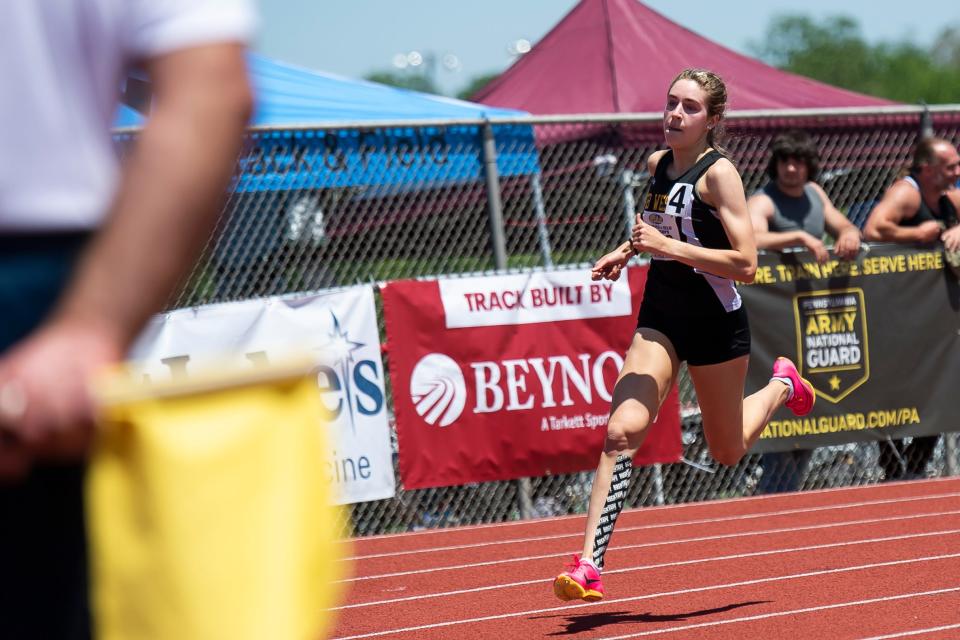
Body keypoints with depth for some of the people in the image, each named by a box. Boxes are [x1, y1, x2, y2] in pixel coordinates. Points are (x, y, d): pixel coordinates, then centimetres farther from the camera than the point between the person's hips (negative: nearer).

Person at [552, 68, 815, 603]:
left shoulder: (718, 172, -14)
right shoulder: (657, 164, 6)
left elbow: (746, 266, -20)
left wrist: (669, 246, -25)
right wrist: (629, 250, 9)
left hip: (716, 320, -5)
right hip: (661, 318, 5)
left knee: (727, 452, 13)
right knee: (623, 431, -16)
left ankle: (782, 387, 45)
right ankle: (590, 565, -22)